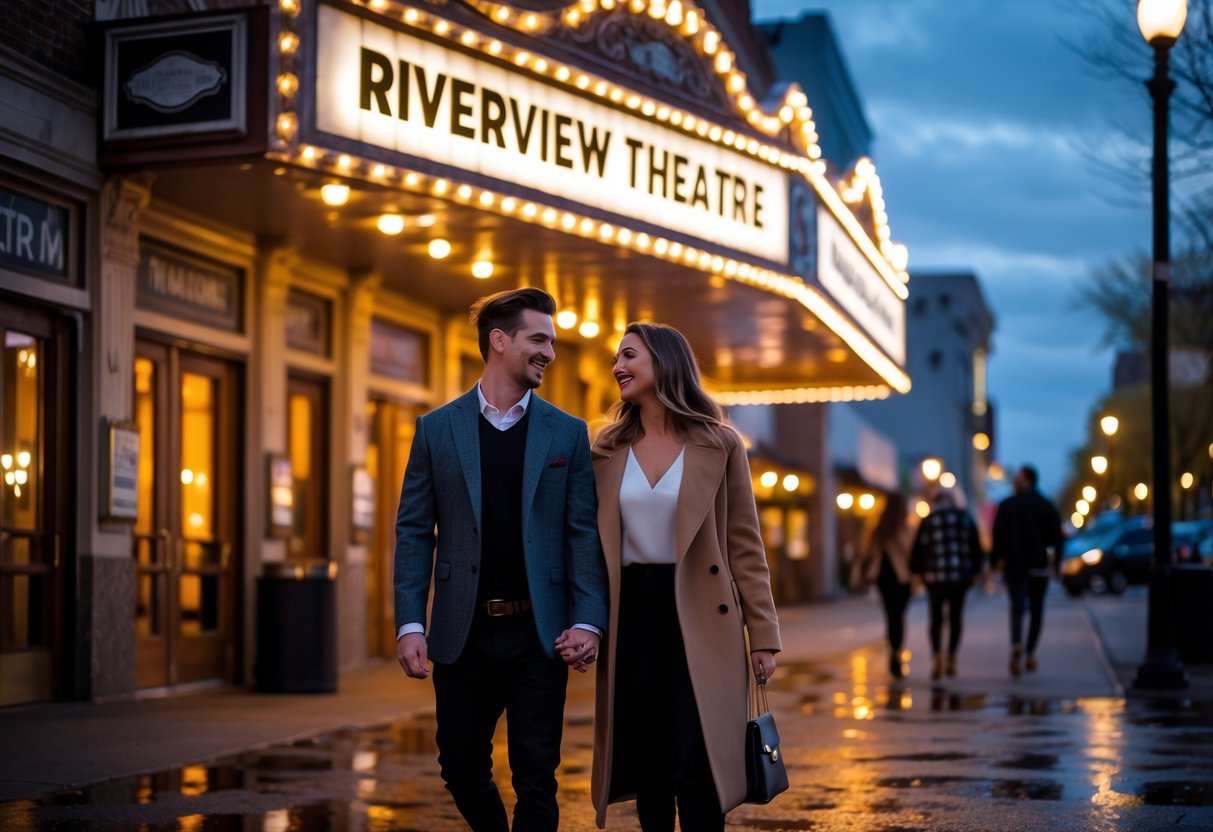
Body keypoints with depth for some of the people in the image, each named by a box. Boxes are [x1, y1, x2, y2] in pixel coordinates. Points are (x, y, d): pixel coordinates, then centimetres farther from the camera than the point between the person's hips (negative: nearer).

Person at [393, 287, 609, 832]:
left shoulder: (568, 433, 5)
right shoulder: (437, 429, 4)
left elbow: (584, 534, 1)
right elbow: (414, 531, 4)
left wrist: (588, 621, -10)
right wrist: (409, 624, -5)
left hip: (538, 633, -1)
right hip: (463, 633, 1)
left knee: (535, 776, -2)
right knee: (461, 768, 11)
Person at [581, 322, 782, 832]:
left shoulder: (720, 446, 0)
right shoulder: (607, 451, 8)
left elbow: (745, 545, 1)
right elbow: (589, 544, 10)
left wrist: (763, 634, -3)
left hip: (701, 617, -3)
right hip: (631, 617, 3)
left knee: (695, 769, -10)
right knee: (647, 768, 6)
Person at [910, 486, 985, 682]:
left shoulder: (928, 521, 2)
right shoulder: (966, 519, 8)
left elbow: (919, 549, 0)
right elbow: (976, 548, 6)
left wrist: (917, 571, 9)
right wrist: (976, 571, 13)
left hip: (935, 576, -1)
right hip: (960, 575, 1)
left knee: (936, 617, 5)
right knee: (956, 615, 11)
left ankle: (937, 657, -14)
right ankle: (951, 659, 11)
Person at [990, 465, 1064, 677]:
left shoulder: (1007, 505, -3)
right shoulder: (1047, 506, 4)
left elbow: (998, 536, -5)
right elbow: (1056, 537, 1)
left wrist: (995, 561, 1)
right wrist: (1055, 562, 6)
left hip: (1014, 565, -1)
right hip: (1039, 566, 1)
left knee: (1017, 607, -2)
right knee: (1036, 609, 10)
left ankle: (1017, 645, -28)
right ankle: (1031, 655, 9)